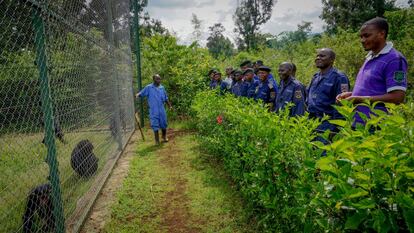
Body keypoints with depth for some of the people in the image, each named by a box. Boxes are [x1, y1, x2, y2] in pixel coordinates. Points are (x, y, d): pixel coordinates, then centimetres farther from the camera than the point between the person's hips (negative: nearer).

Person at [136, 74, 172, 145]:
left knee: (163, 124, 10)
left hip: (161, 109, 3)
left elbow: (166, 98, 16)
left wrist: (169, 105, 15)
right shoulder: (149, 87, -2)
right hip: (153, 110, -3)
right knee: (155, 125, 1)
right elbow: (141, 93, -5)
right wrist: (137, 95, -25)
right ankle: (157, 140, 13)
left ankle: (164, 137, 33)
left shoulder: (162, 88, 8)